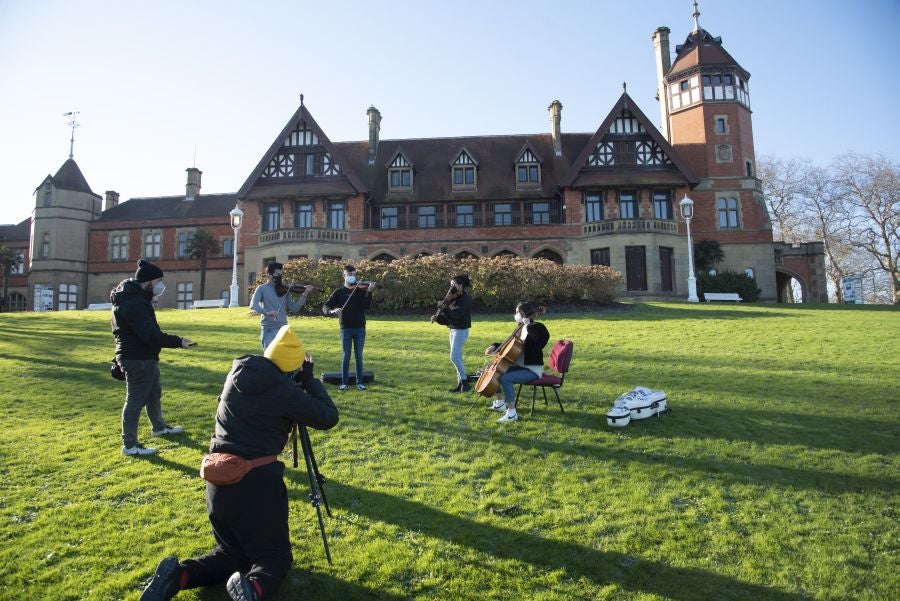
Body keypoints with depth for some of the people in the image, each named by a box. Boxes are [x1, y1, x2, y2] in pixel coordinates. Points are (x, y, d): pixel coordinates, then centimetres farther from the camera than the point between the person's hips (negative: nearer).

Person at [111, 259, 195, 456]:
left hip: (145, 357, 11)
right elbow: (151, 334, -32)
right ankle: (130, 445, 7)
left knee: (154, 393, 25)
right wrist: (178, 342, -31)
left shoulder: (134, 297, 11)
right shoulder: (134, 303, -25)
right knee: (136, 399, -3)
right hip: (137, 359, -11)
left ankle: (159, 427, 43)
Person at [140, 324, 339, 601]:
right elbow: (328, 418, -3)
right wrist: (309, 380, 5)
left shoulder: (237, 372, 4)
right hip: (257, 481, -6)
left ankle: (178, 574, -2)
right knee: (275, 556, 10)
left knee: (232, 552, 23)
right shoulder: (285, 390, -12)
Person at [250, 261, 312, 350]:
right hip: (269, 328, -4)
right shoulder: (262, 289, 0)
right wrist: (266, 312, -32)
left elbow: (294, 309, 3)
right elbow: (253, 305, -14)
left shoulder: (284, 290, 9)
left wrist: (304, 295, -9)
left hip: (283, 328, 4)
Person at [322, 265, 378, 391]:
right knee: (345, 355, 3)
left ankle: (359, 382, 14)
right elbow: (325, 307, -3)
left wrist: (369, 291, -28)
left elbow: (366, 305, -13)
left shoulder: (361, 289, 3)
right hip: (345, 328, 0)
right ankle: (344, 382, 11)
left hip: (360, 328, 0)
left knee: (359, 356, 6)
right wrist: (332, 311, -25)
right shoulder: (339, 292, 4)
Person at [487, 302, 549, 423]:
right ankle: (499, 403, 23)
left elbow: (545, 337, -36)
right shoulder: (521, 328, 12)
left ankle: (512, 412, -22)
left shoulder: (537, 327, -13)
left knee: (505, 378, -28)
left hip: (533, 370, -9)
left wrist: (528, 326, -28)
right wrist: (495, 346, 9)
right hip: (520, 366, 9)